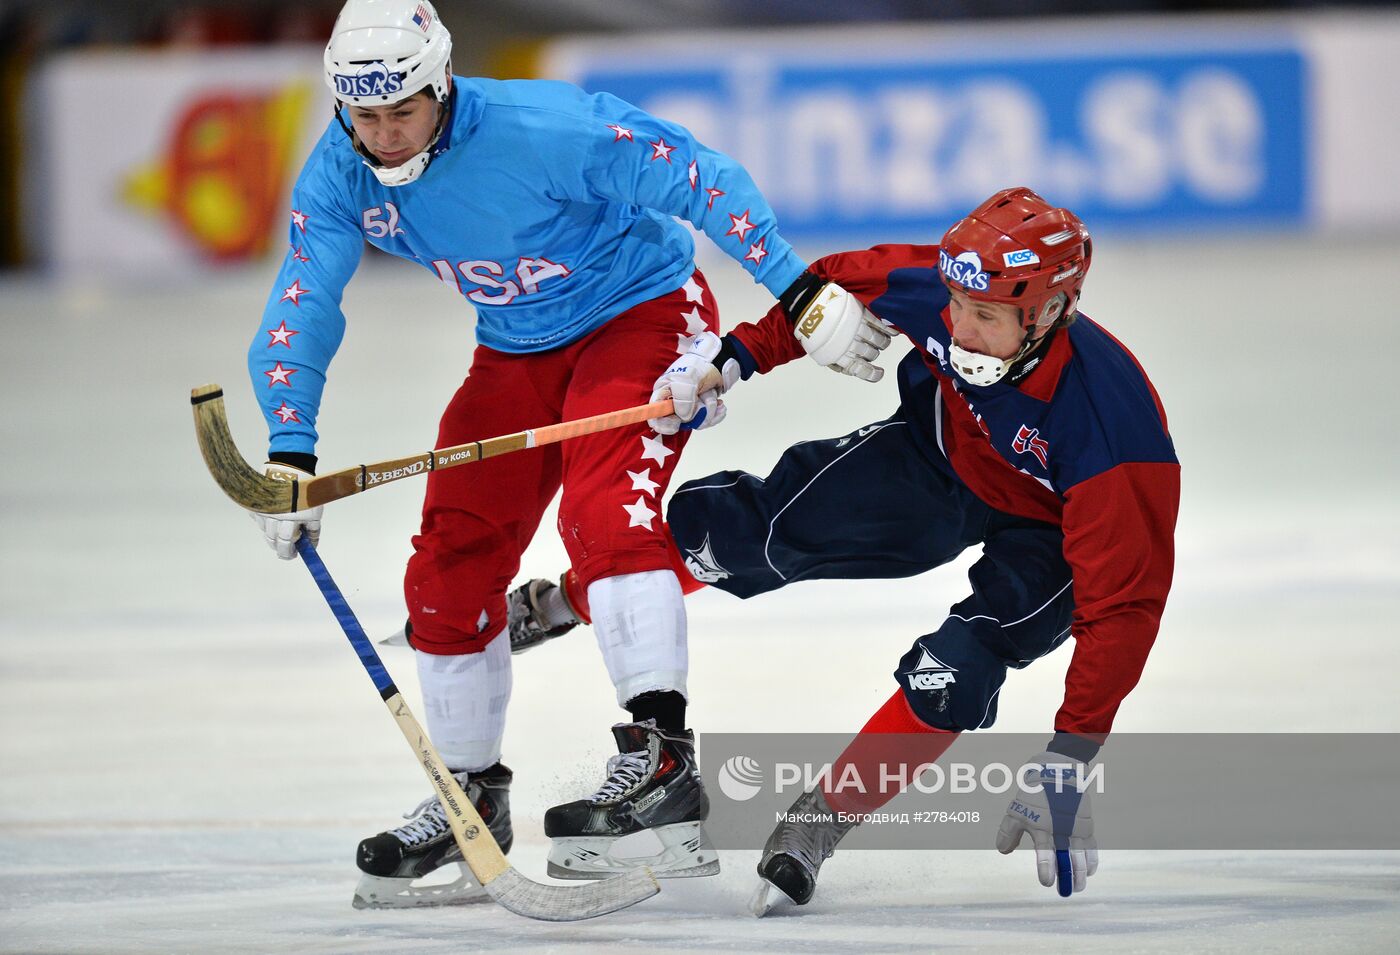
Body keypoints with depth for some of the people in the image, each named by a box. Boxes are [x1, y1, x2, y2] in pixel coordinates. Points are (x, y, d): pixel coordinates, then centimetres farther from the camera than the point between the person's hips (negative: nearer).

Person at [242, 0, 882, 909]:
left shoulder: (541, 128, -31)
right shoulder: (340, 176, -13)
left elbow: (703, 179, -26)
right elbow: (301, 309, -9)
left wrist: (798, 291, -29)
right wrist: (289, 453, -21)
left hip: (643, 311, -7)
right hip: (518, 349, 7)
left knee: (603, 513, -30)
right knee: (448, 571, 2)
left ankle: (662, 755, -33)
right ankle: (472, 800, 16)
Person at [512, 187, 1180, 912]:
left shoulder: (1114, 430, -41)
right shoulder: (927, 288, -29)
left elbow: (1124, 603, -37)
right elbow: (837, 284, -6)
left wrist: (1070, 755, -38)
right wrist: (729, 357, -12)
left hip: (1046, 532, -4)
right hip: (936, 450, 4)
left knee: (952, 675, -27)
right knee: (748, 530, -5)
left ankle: (820, 821, -7)